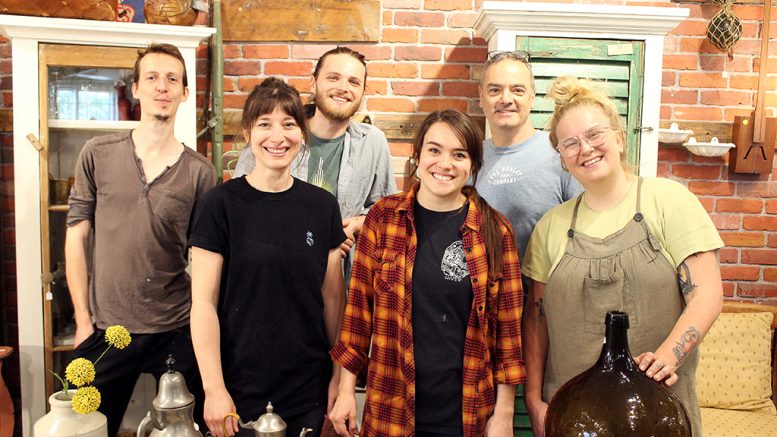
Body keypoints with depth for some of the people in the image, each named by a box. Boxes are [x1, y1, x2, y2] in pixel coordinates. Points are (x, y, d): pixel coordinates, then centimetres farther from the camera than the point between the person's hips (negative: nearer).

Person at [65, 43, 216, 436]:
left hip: (176, 331, 0)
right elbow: (76, 238, 2)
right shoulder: (98, 154, -1)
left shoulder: (200, 172, -2)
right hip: (106, 328, 1)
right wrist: (83, 321, -1)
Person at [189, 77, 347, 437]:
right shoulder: (221, 204, -9)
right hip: (240, 391, -2)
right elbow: (203, 302, -9)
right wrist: (213, 388, -12)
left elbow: (333, 295, 4)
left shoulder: (322, 206, 0)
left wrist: (339, 373, 3)